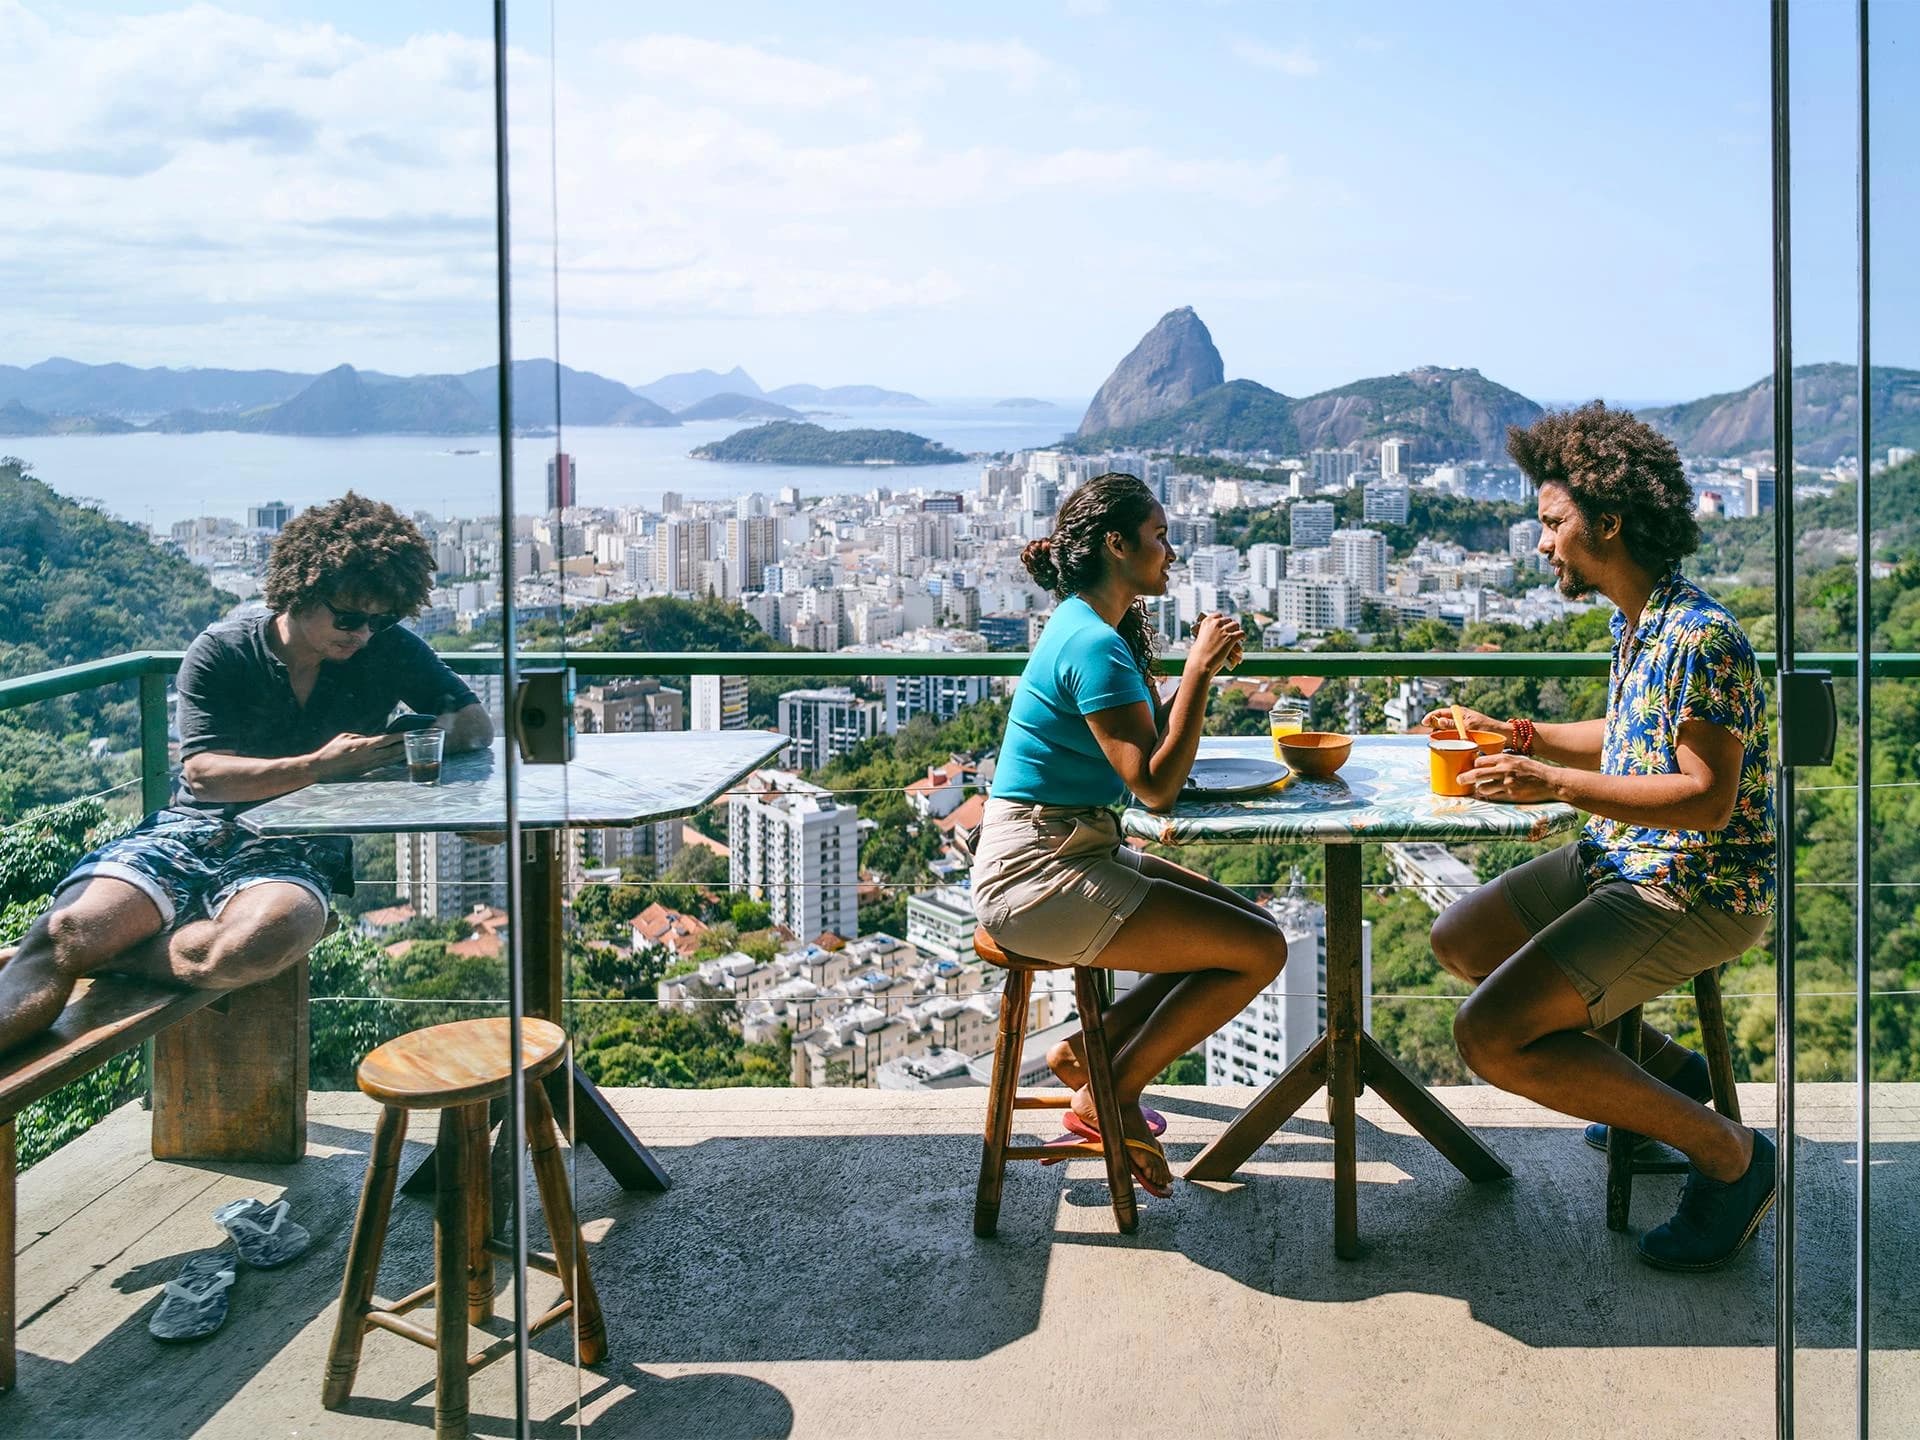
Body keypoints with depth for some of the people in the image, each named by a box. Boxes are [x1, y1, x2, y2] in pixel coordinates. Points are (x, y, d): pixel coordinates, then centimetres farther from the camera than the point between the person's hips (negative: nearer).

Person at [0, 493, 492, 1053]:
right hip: (195, 828, 1)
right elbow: (202, 773, -7)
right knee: (70, 926, -30)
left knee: (270, 934, -39)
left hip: (300, 845, 0)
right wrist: (319, 766, -20)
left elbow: (476, 725, 10)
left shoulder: (389, 651, 7)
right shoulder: (221, 652, 3)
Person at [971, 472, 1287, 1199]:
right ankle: (1108, 1094, 3)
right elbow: (1157, 783, -23)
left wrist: (1203, 664, 8)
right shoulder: (1092, 644, -18)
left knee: (1253, 926, 12)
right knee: (1260, 951, -9)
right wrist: (1200, 670, -17)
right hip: (1038, 874, -10)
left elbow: (1153, 746, 18)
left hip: (1076, 853, 10)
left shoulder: (1089, 629, 13)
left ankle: (1089, 1051, 14)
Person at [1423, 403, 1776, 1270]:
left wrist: (1556, 786, -29)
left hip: (1696, 894, -10)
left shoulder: (1698, 638, -23)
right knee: (1458, 941, 20)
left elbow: (1708, 798, -26)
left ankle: (1728, 1155, -6)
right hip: (1620, 862, 11)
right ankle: (1664, 1070, 22)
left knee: (1490, 1037, -20)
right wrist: (1519, 736, 10)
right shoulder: (1633, 622, 8)